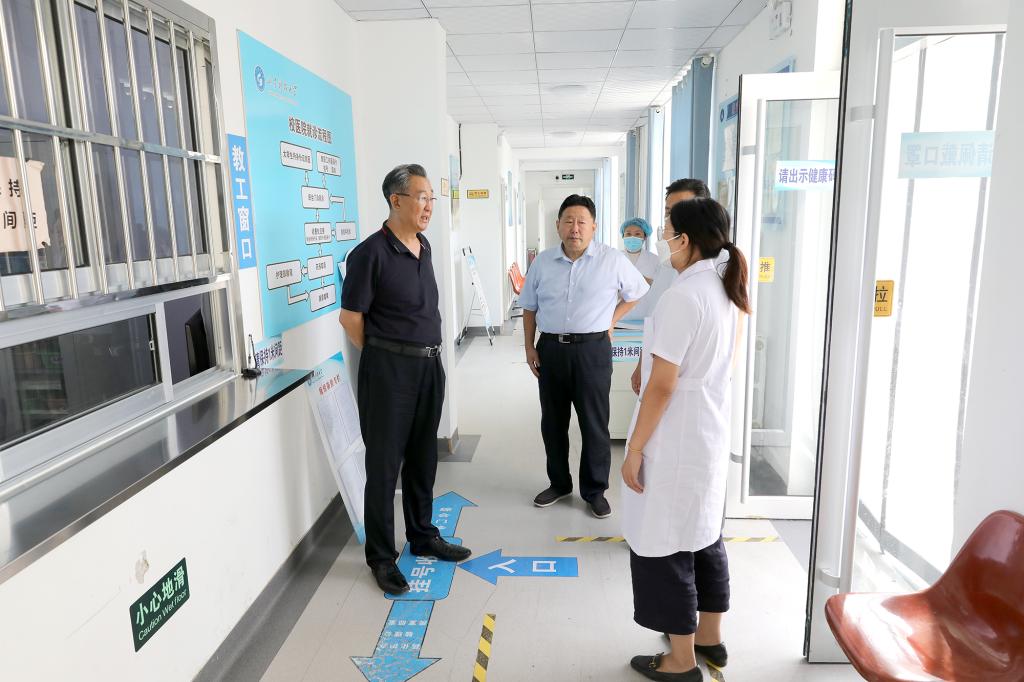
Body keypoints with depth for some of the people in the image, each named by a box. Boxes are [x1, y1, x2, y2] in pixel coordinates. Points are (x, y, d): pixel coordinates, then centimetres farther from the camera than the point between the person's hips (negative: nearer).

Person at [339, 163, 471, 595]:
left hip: (430, 365, 7)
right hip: (389, 370, -7)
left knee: (423, 458, 17)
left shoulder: (423, 248, 9)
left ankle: (423, 537, 34)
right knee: (385, 464, 4)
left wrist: (426, 355, 16)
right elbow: (350, 317, -10)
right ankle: (381, 556, 18)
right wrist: (384, 357, 0)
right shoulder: (371, 253, -14)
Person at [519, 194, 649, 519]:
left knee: (594, 424, 2)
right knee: (552, 421, 13)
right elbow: (529, 308, 12)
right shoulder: (543, 262, 5)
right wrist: (529, 347, 6)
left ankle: (595, 490, 18)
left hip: (592, 349, -3)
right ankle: (559, 483, 30)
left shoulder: (612, 260, -4)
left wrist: (611, 320, 4)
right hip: (550, 349, 3)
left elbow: (637, 292, 11)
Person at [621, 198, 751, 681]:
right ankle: (709, 636, 37)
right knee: (703, 536, 21)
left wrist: (635, 449, -15)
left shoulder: (682, 295, -21)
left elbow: (662, 385, -21)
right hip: (710, 433, 9)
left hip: (674, 441, -9)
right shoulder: (725, 289, 6)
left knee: (664, 547, 5)